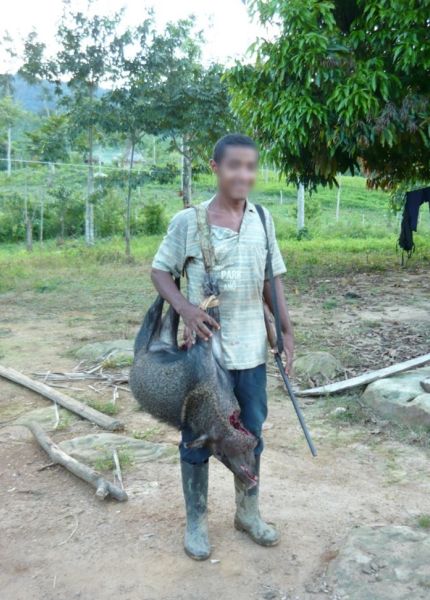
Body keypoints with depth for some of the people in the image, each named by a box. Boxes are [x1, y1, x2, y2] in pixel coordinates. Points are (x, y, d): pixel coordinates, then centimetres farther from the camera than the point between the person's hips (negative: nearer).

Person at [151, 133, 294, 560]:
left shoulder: (262, 219, 4)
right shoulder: (188, 220, -9)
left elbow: (271, 279, 10)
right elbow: (160, 272, -3)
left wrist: (286, 331, 7)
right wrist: (185, 308, -21)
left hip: (251, 348, 4)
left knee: (250, 434, 17)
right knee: (198, 438, 9)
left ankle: (248, 513, 37)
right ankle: (196, 522, 28)